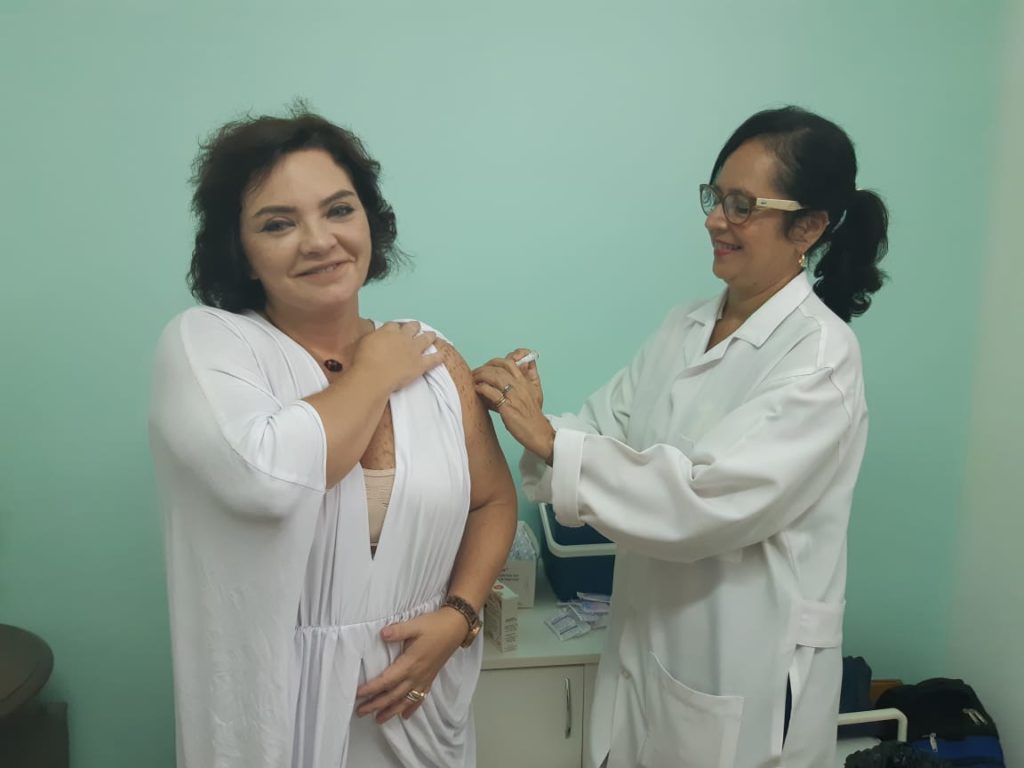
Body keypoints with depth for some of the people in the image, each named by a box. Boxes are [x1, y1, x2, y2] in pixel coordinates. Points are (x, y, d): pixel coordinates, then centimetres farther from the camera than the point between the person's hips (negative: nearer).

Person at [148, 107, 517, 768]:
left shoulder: (431, 355, -2)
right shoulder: (204, 341, -12)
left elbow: (494, 500, 5)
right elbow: (268, 477, -30)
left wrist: (458, 615, -10)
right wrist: (376, 372, -16)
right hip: (274, 709, -3)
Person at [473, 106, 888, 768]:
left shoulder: (821, 355, -18)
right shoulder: (684, 327, 3)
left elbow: (709, 500, -28)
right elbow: (607, 429, -1)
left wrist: (546, 439, -28)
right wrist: (531, 418, -20)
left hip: (742, 675, -6)